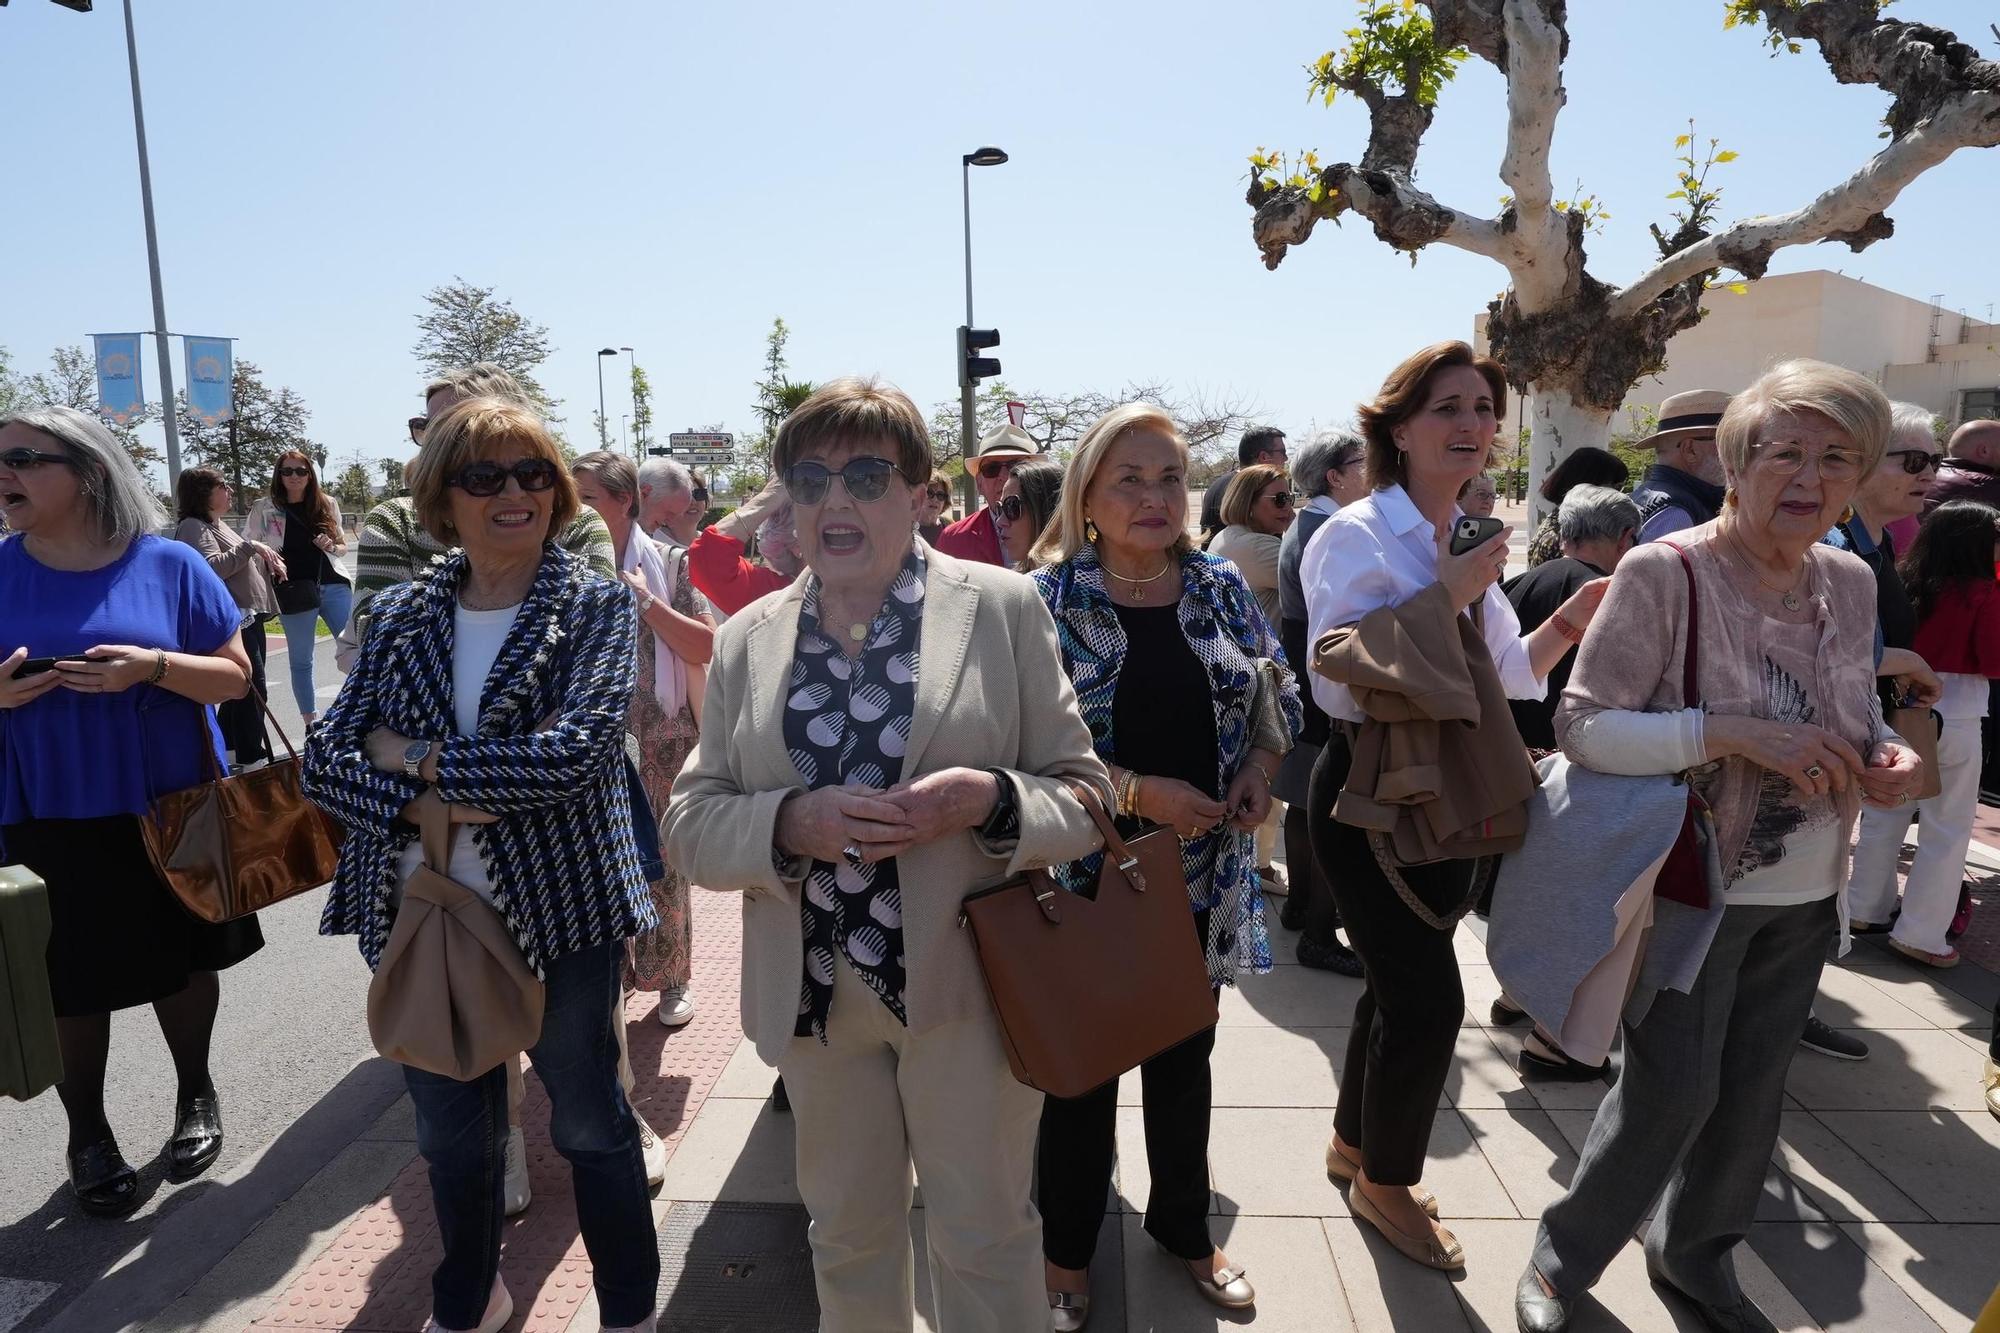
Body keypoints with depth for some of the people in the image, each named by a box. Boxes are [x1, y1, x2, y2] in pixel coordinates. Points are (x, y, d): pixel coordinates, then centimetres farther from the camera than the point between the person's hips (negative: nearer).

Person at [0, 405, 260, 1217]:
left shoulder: (168, 564, -6)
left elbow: (234, 676, -5)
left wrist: (152, 667, -22)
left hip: (173, 807, -1)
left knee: (183, 958, 14)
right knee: (68, 981, 10)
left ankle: (195, 1094, 36)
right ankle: (87, 1133, 31)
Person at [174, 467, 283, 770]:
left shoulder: (218, 525, 18)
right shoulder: (194, 527, -12)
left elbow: (241, 565, 28)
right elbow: (213, 566, -27)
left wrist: (268, 562, 10)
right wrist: (248, 547, -22)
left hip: (249, 616, 11)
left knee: (243, 688, 17)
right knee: (251, 688, -8)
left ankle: (227, 752, 28)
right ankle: (252, 758, -3)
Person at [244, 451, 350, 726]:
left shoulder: (327, 504, 9)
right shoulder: (264, 508, 3)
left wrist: (331, 547, -5)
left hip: (334, 586, 2)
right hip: (294, 593, -2)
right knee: (301, 661, 6)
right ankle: (311, 725, 16)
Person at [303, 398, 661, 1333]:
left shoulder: (598, 605, -10)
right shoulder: (402, 612, 2)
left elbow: (571, 752, -23)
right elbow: (327, 759, -1)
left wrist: (416, 756, -15)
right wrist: (419, 801, -19)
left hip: (561, 911, -4)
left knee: (590, 1123, 14)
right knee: (450, 1133, 22)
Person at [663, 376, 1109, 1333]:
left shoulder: (1003, 607, -5)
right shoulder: (747, 639, 3)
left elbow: (1084, 795, -3)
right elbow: (691, 826, 1)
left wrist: (990, 800, -24)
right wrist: (794, 821, -19)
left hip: (965, 982, -2)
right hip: (812, 991, 3)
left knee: (985, 1239, 15)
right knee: (846, 1235, 23)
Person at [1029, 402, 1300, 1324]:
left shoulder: (1221, 586, 1)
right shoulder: (1050, 596, -11)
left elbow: (1282, 697, 11)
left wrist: (1262, 766, -8)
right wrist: (1137, 791, -22)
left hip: (1204, 874, 4)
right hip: (1090, 876, -4)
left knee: (1185, 1059, 22)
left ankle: (1184, 1229, 46)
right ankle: (1067, 1249, 38)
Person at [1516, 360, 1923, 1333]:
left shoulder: (1849, 583, 3)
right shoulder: (1664, 573, -17)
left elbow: (1856, 717, 16)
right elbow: (1582, 723, -21)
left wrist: (1888, 755, -7)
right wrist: (1733, 734, -30)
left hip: (1804, 897, 6)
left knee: (1751, 1092, 18)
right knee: (1671, 1091, 0)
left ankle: (1696, 1254, 43)